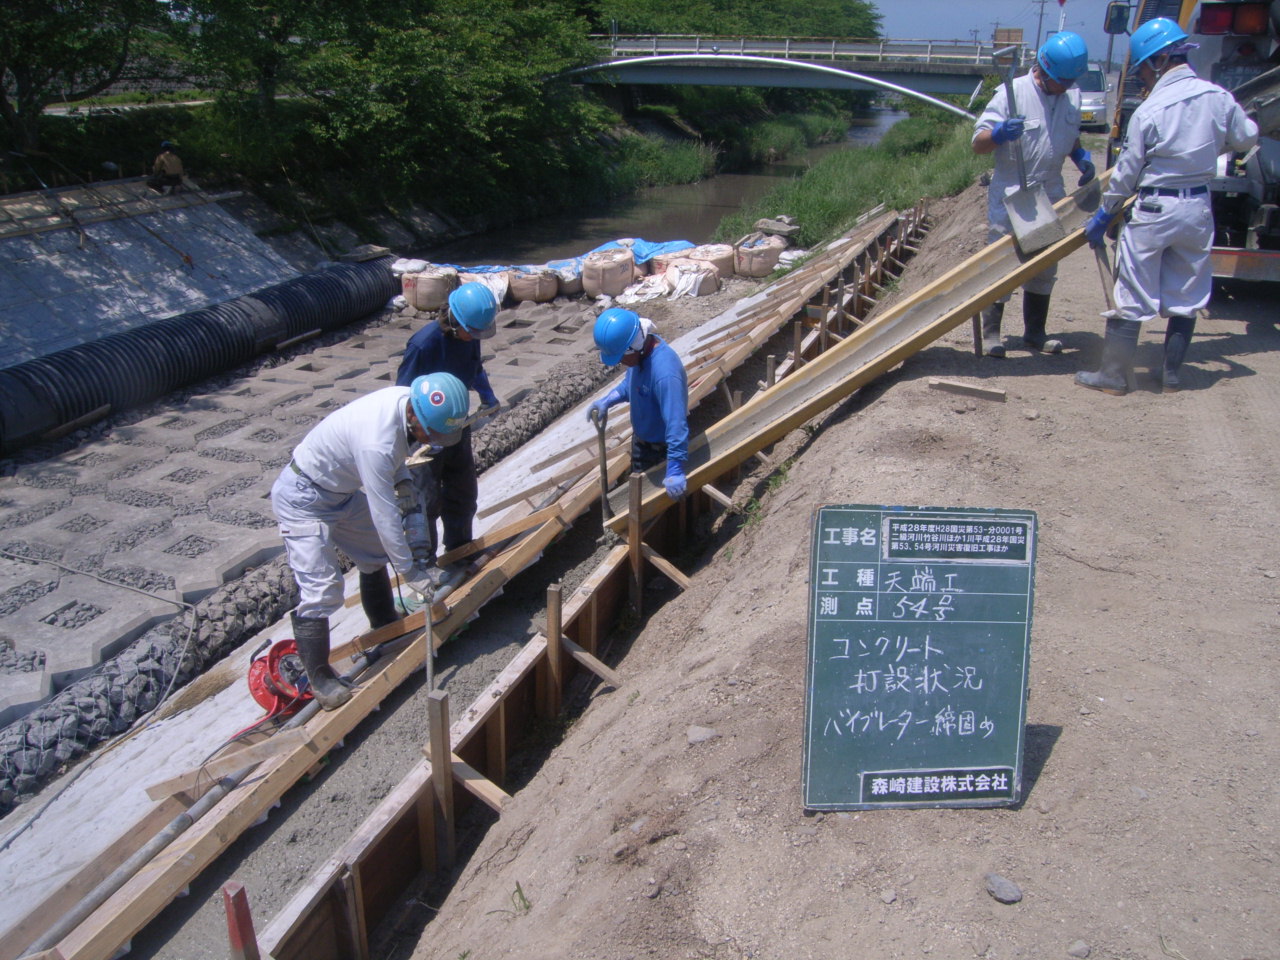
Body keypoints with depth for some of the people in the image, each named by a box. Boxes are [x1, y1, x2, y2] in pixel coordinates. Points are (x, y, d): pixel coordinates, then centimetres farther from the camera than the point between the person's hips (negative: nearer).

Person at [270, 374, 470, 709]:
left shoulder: (408, 399, -14)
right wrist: (410, 571, -22)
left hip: (342, 491, 9)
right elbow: (384, 516, -31)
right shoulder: (376, 443, -39)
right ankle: (318, 676, 3)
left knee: (375, 556, 20)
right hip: (303, 499, -9)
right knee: (321, 589, -12)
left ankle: (385, 627, 40)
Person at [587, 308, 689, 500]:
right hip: (641, 437, 8)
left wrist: (675, 469, -42)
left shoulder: (664, 372, -40)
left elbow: (676, 422, -40)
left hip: (662, 446, -8)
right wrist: (607, 400, -6)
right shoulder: (641, 350, -13)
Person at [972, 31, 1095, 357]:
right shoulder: (1014, 92, -12)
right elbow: (978, 143, -15)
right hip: (1009, 197, -6)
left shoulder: (1072, 97, 5)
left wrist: (1081, 157, 1)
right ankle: (990, 333, 10)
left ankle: (1035, 333, 24)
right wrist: (1000, 133, -36)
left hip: (1050, 196, 6)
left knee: (1044, 268, 12)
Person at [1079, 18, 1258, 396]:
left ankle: (1114, 376, 8)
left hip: (1155, 209, -5)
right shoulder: (1219, 98, -1)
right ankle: (1171, 376, 21)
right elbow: (1246, 138, 13)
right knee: (1186, 298, 13)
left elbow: (1127, 172, -8)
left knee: (1131, 297, 3)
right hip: (1199, 208, 5)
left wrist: (1103, 215, 3)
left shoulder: (1148, 111, -13)